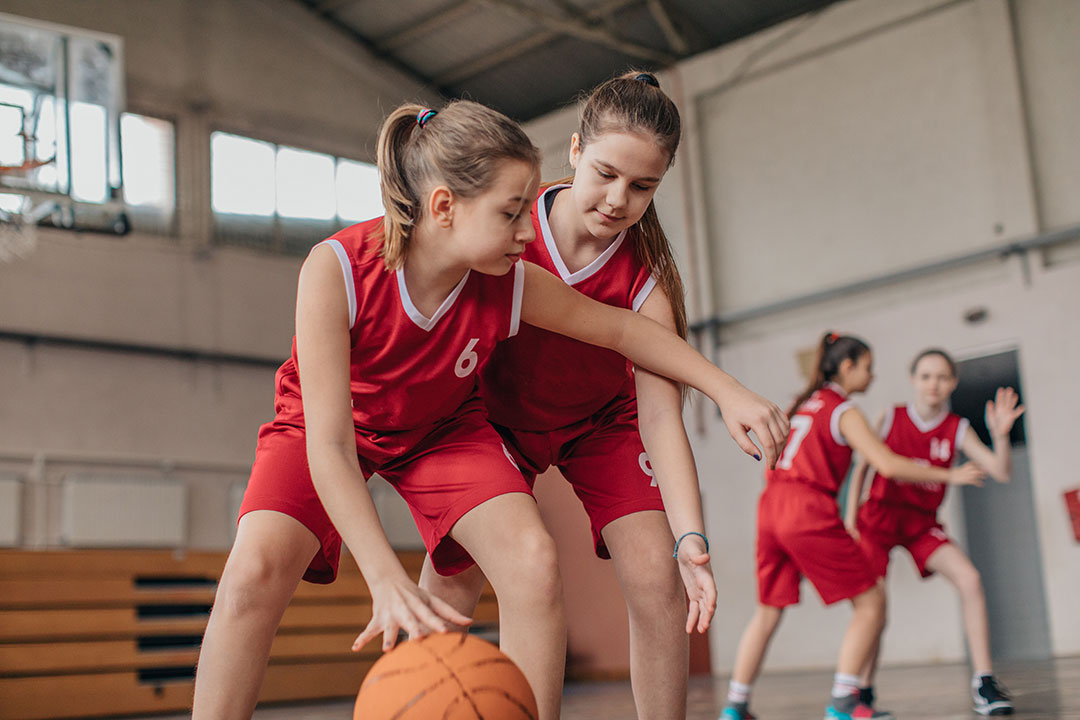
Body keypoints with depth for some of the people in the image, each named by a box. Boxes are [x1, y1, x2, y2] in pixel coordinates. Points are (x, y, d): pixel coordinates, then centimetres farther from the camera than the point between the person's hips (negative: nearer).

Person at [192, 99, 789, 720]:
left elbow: (622, 328, -6)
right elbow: (328, 445, -37)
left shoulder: (513, 286, -26)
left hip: (443, 426, 2)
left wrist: (731, 393, -9)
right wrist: (387, 579, -48)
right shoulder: (337, 269, -35)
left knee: (534, 563, -21)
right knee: (255, 571, -28)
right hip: (326, 424, -2)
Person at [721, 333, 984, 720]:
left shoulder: (803, 404, 22)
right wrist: (949, 475, -1)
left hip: (772, 505, 8)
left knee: (768, 612, 17)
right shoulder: (843, 411, -1)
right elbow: (888, 465, -10)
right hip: (810, 512, -8)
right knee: (871, 601, 3)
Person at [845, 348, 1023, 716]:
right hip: (879, 517, -1)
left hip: (922, 522, 2)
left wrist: (1001, 434, -29)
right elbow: (861, 467, 3)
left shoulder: (956, 430, -3)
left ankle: (983, 680, -13)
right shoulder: (891, 418, -7)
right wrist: (850, 518, -2)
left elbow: (1001, 472, -12)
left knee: (969, 579, -20)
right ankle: (864, 690, 10)